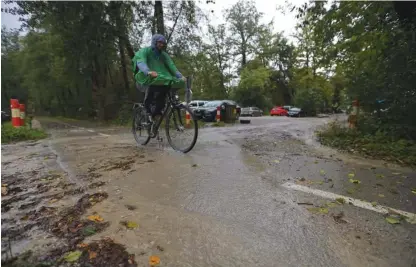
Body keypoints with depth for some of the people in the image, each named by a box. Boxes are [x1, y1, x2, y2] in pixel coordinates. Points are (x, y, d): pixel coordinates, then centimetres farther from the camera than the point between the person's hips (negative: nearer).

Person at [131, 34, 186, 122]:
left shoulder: (164, 55, 13)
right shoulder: (144, 51, -2)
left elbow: (171, 66, -3)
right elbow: (141, 63, -23)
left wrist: (180, 76, -22)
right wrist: (148, 72, -45)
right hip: (146, 78, -5)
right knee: (152, 80, -37)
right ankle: (147, 107, -15)